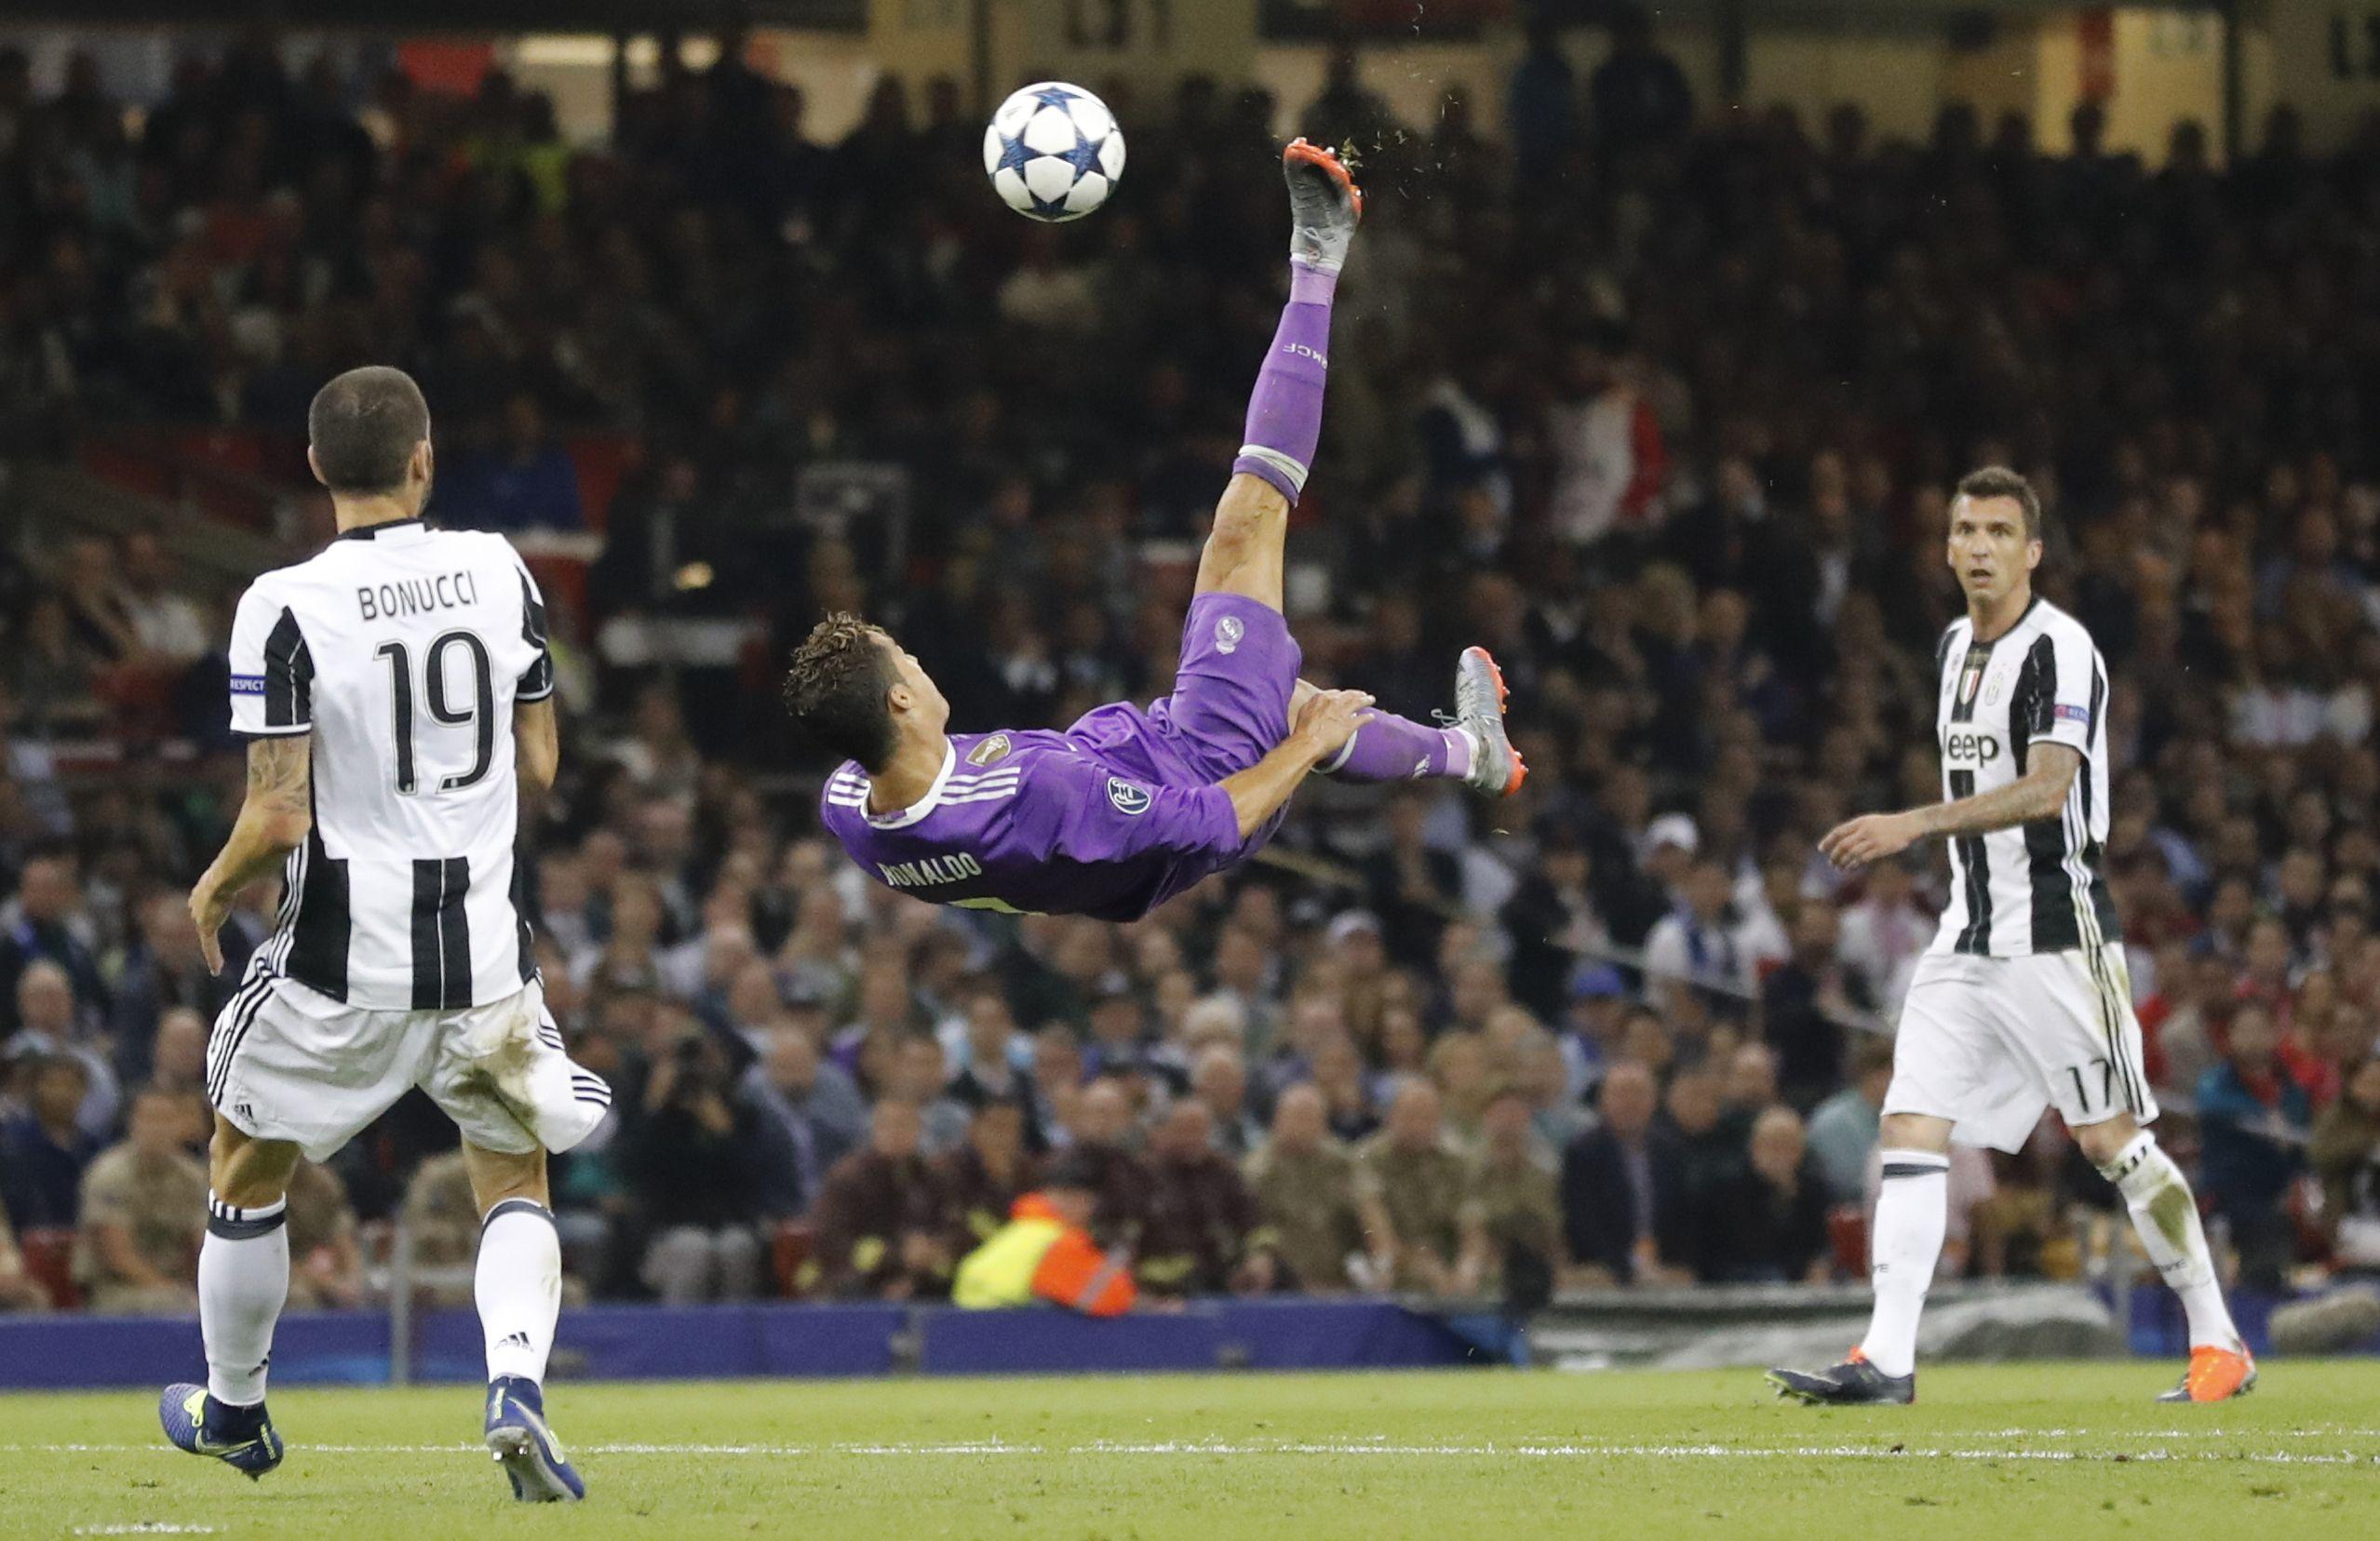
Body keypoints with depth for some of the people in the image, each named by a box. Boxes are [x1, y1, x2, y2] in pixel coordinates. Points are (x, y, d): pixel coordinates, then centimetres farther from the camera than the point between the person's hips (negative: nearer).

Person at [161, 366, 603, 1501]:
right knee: (515, 1182, 17)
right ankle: (517, 1385, -10)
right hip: (483, 942, 3)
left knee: (247, 1164, 21)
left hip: (344, 956, -3)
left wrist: (216, 888, 5)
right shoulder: (500, 574, -3)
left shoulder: (284, 609, -15)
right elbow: (538, 765, 6)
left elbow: (279, 818, -15)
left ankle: (231, 1413, 34)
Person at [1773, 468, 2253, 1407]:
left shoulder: (2059, 649, -12)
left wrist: (1916, 826, -31)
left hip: (2056, 934, -8)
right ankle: (1887, 1358, -9)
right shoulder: (1956, 648, 14)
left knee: (2112, 1142, -3)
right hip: (1969, 935, 8)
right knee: (1909, 1129, -5)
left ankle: (2219, 1345, 8)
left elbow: (2046, 789, -25)